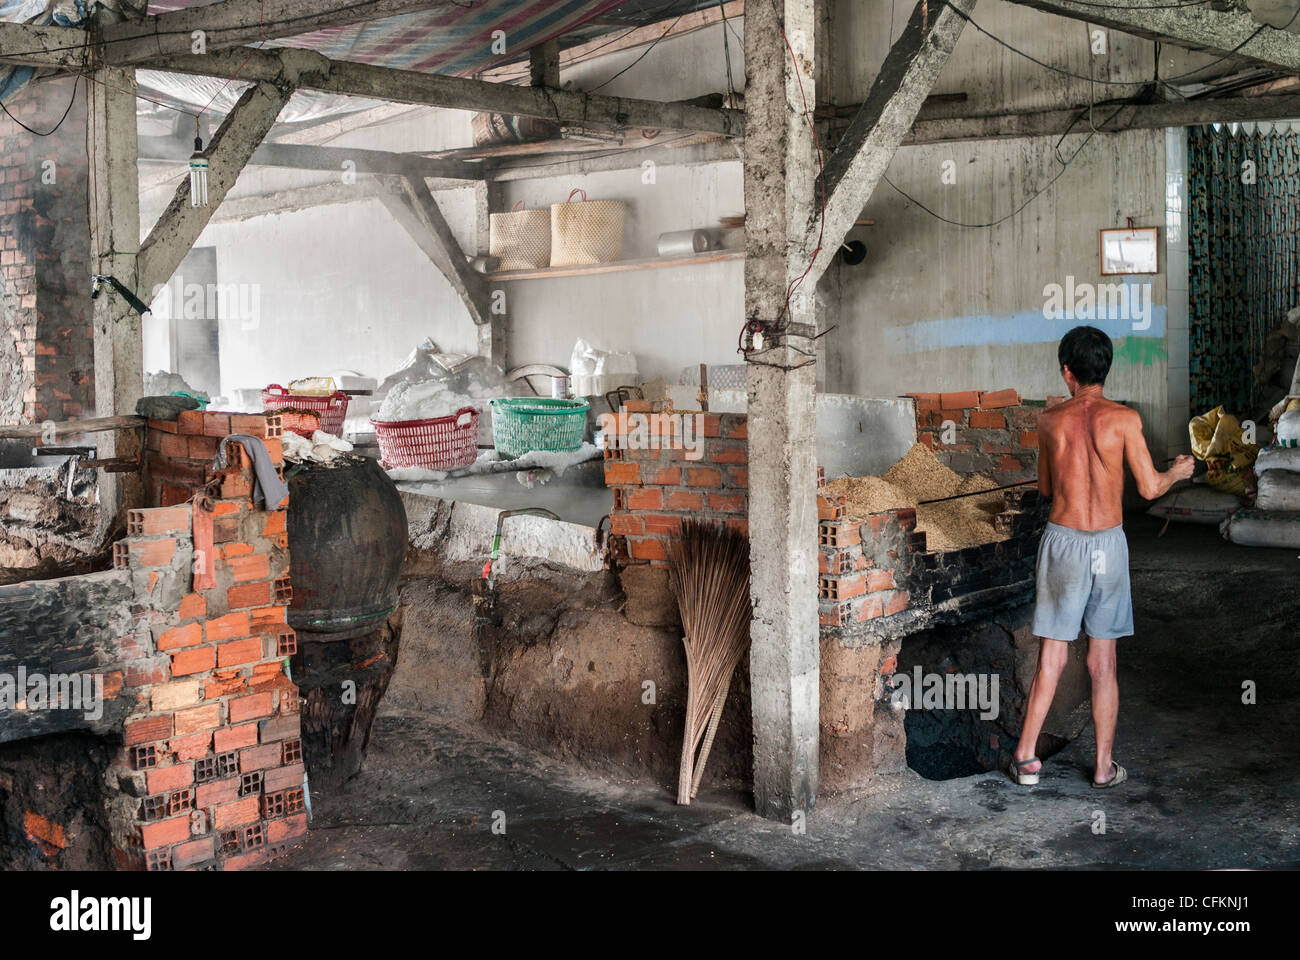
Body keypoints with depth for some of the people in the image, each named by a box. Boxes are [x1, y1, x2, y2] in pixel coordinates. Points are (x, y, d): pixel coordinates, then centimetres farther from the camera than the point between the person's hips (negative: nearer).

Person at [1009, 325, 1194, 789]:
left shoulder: (1050, 420, -1)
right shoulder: (1124, 419, -7)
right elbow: (1149, 488, -3)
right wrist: (1177, 471, 18)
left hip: (1063, 542, 1)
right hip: (1108, 545, 0)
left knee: (1051, 659, 8)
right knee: (1103, 662, 9)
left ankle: (1026, 756, 9)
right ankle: (1104, 766, 17)